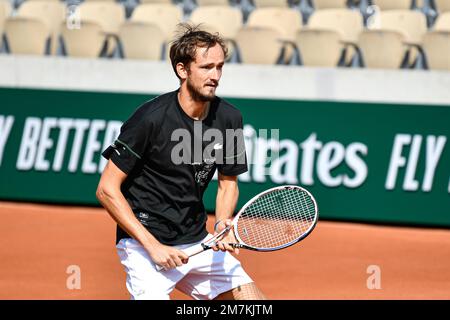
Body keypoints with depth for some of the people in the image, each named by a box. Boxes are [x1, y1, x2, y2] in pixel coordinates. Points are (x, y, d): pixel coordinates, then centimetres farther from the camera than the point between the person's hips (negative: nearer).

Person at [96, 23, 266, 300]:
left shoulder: (229, 118, -1)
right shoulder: (150, 119, -17)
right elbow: (107, 189, -14)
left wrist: (223, 224, -7)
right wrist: (153, 246, -18)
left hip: (198, 243, 6)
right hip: (143, 245, -6)